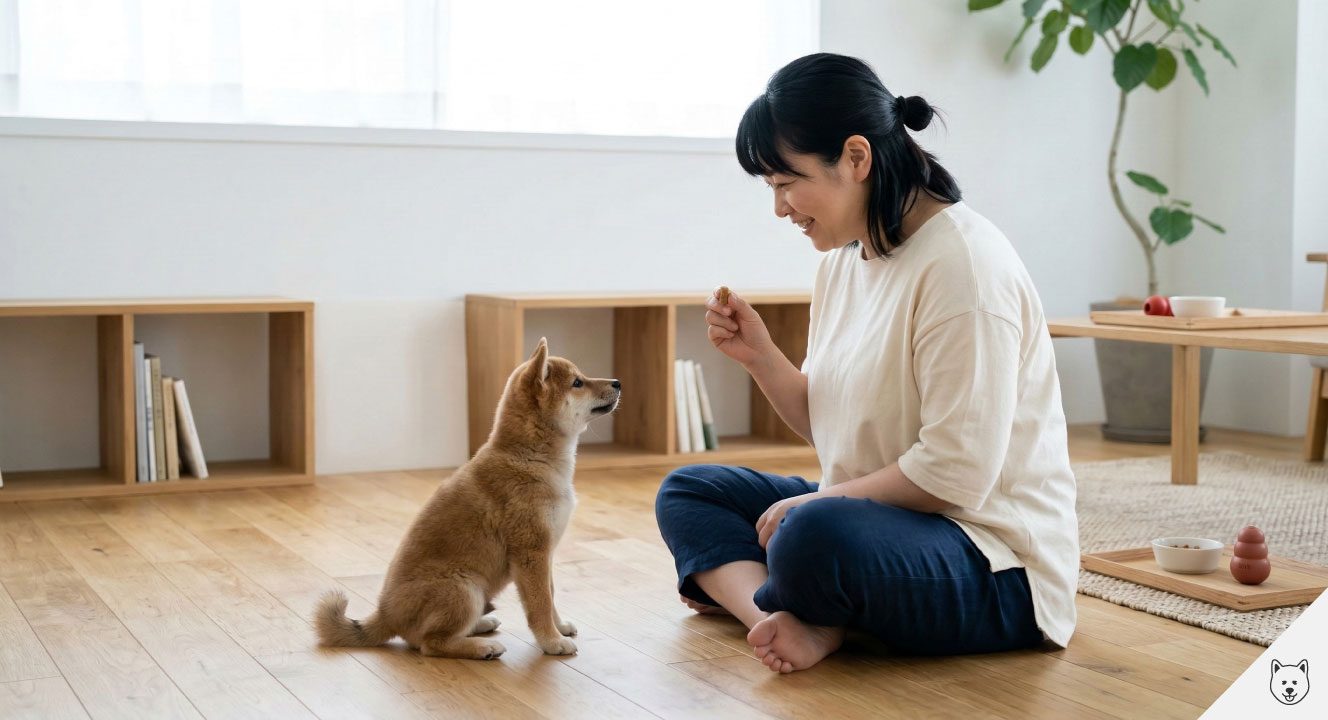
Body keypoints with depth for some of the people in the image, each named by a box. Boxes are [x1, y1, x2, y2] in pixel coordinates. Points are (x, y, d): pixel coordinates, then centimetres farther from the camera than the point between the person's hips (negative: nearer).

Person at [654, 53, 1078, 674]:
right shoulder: (843, 257, 9)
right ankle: (788, 622, -18)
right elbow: (830, 429, 15)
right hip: (876, 514, 10)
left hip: (995, 565, -10)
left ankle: (734, 588, -5)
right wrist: (759, 356, -1)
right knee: (686, 493, 7)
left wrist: (815, 501, -14)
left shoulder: (962, 263, -20)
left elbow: (955, 474, -23)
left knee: (815, 535, -38)